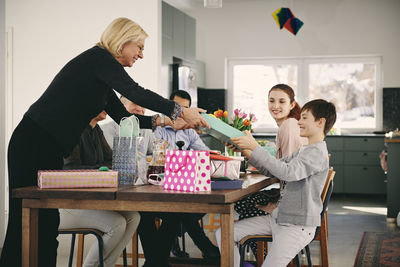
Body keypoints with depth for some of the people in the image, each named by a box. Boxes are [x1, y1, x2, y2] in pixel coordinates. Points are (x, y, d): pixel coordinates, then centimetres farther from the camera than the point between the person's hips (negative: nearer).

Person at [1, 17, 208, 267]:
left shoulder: (101, 75, 20)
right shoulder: (98, 57, -8)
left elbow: (123, 115, 22)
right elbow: (135, 92, -18)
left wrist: (163, 121, 12)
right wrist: (180, 111, -13)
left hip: (49, 150, 10)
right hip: (34, 145, -10)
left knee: (46, 223, 8)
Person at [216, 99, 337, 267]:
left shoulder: (318, 153, -15)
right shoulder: (303, 151, 18)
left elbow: (287, 172, -29)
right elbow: (273, 170, 18)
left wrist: (255, 148, -28)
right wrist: (248, 153, 4)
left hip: (297, 227, -9)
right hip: (278, 217, 10)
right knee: (223, 233, 2)